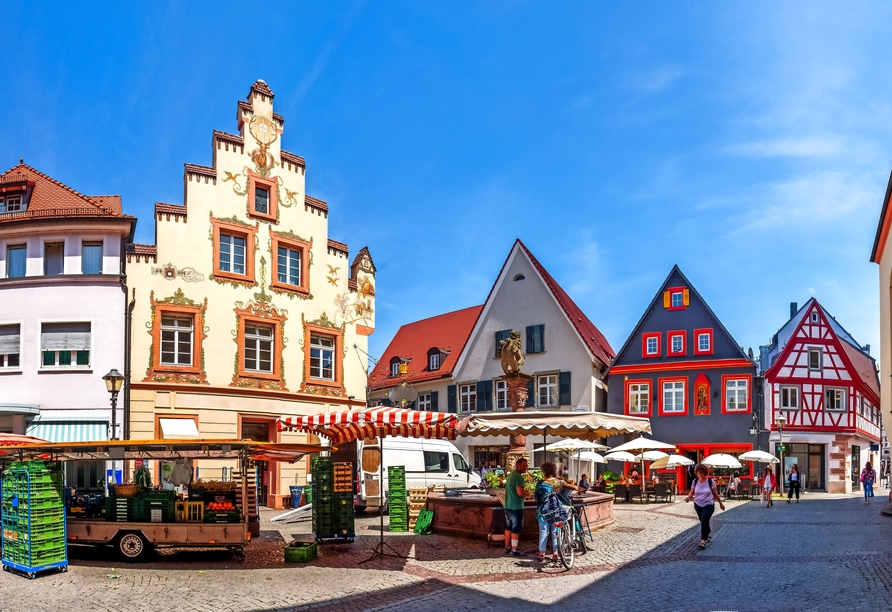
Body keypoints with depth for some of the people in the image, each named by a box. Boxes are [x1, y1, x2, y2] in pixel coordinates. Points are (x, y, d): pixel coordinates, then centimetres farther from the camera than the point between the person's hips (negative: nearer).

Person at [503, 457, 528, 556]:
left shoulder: (510, 475, 13)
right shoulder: (518, 477, -19)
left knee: (508, 527, 16)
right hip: (516, 507, -9)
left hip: (508, 506, 9)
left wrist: (523, 492, 14)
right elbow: (520, 492, -27)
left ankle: (507, 548, 23)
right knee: (516, 529, -2)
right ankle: (514, 550, 3)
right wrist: (526, 494, -7)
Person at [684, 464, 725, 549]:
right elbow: (692, 492, 3)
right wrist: (688, 497, -19)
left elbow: (715, 493, -2)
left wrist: (720, 503, 6)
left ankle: (703, 541, -14)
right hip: (698, 505, 4)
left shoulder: (710, 481, -12)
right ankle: (708, 534, 44)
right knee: (703, 522, 16)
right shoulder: (695, 481, -5)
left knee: (704, 521, -17)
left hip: (708, 505, -4)